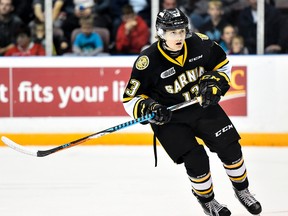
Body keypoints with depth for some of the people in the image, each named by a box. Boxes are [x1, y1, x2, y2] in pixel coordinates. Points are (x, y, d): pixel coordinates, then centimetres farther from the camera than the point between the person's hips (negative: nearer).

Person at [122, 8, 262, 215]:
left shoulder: (199, 44, -14)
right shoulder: (148, 61, -23)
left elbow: (222, 64, 5)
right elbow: (130, 99, -15)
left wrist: (214, 85, -10)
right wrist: (148, 108, -32)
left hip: (203, 106, 4)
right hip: (169, 116, -4)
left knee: (230, 148, 1)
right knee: (196, 160, -13)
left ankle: (242, 190, 28)